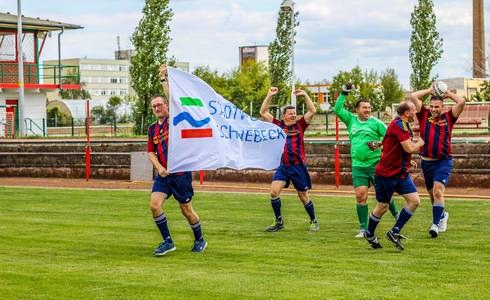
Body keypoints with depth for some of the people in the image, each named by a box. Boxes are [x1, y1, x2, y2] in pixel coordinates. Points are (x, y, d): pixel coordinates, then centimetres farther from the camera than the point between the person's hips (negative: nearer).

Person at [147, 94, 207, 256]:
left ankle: (200, 240, 28)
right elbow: (151, 152, 14)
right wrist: (159, 167, -1)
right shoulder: (152, 129, 11)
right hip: (164, 174, 5)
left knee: (186, 210, 5)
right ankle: (168, 242, 0)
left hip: (181, 172, -5)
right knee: (154, 205, -12)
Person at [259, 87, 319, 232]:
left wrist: (305, 95, -7)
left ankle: (314, 221, 26)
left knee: (304, 197, 7)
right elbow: (263, 112, 2)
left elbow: (312, 111, -2)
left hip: (298, 166, -1)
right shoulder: (278, 125, 4)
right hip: (283, 166, 1)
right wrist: (269, 95, -4)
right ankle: (279, 221, 3)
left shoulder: (300, 125, 4)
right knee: (274, 191, -13)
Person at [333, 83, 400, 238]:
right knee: (360, 196, -4)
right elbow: (337, 109, 5)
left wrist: (379, 142, -15)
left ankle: (396, 215, 26)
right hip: (358, 166, 2)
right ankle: (363, 228, 3)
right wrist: (344, 93, 0)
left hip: (376, 164, -2)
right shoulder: (351, 120, 9)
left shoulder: (375, 122, 1)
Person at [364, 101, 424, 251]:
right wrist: (419, 143, -4)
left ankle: (394, 232, 3)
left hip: (401, 172, 9)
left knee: (414, 200, -5)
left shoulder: (403, 125, 13)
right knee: (382, 207, 4)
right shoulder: (398, 125, -19)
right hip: (386, 173, -9)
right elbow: (409, 148, -23)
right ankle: (369, 234, 27)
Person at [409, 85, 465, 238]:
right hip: (427, 161, 3)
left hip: (444, 161, -3)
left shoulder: (448, 117, 3)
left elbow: (461, 102, -9)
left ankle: (435, 224, -19)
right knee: (432, 194, 15)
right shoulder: (424, 115, 5)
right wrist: (429, 91, 8)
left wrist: (449, 94, 4)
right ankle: (442, 215, 41)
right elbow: (412, 96, -1)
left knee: (438, 190, -20)